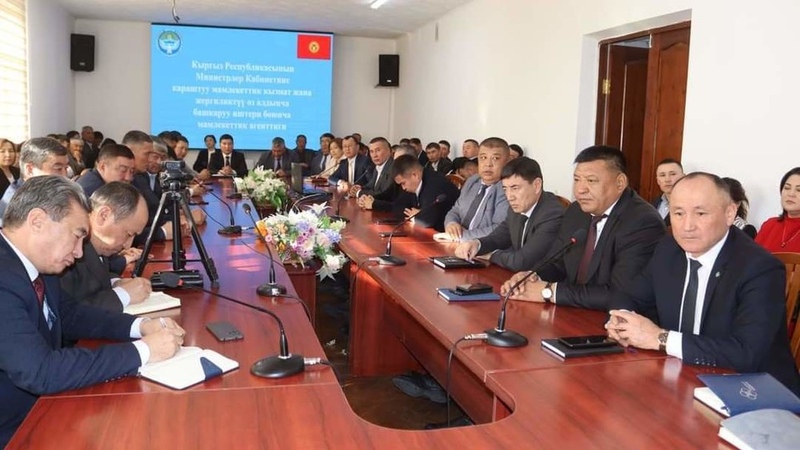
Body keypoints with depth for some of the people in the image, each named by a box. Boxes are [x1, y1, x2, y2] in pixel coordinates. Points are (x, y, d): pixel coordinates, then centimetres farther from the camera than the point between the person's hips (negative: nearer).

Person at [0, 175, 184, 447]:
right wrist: (142, 351, -25)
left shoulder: (33, 263, 0)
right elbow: (40, 372, -32)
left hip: (43, 407, 7)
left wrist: (139, 326, -4)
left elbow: (69, 315, 12)